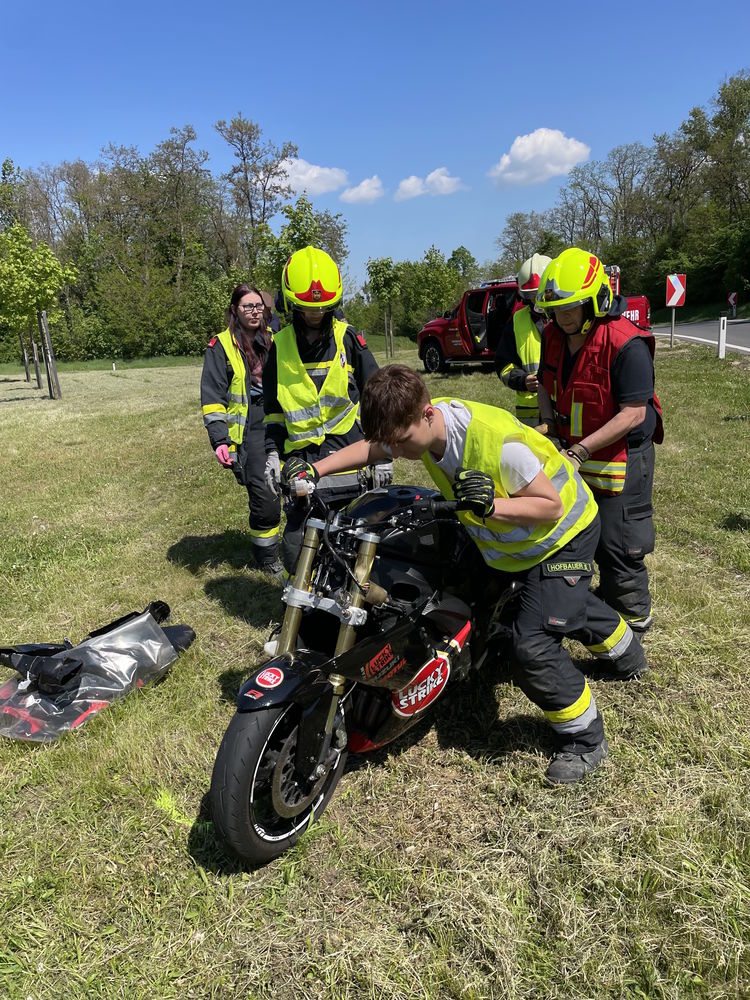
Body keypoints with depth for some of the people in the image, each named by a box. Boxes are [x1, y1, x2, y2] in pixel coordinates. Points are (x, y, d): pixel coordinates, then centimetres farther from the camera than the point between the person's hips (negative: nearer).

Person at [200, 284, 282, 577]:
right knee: (265, 498, -8)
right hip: (249, 434, -5)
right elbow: (212, 398, -4)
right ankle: (267, 557, 12)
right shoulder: (221, 346, 0)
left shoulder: (274, 340, 16)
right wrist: (219, 440, -14)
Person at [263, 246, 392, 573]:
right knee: (296, 547, -3)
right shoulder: (279, 346, 8)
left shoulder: (348, 338, 2)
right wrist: (272, 453, 6)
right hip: (302, 459, 2)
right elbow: (272, 408, 15)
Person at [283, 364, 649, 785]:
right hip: (505, 540, 9)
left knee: (534, 644, -18)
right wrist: (315, 469, -13)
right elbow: (370, 448, -1)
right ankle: (626, 654, 62)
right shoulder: (417, 426, -19)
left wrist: (491, 507, -45)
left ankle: (585, 739, 8)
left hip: (562, 532, -8)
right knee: (568, 600, 31)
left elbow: (550, 506, -30)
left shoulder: (496, 440, -40)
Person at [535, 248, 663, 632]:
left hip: (620, 455, -7)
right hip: (570, 451, 7)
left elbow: (633, 413, -24)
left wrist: (581, 449, -26)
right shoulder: (553, 336, -1)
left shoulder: (626, 344, -23)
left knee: (616, 543, -1)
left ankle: (634, 613, 22)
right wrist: (548, 424, -5)